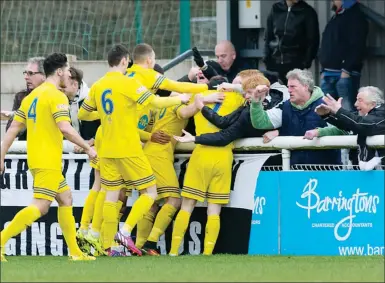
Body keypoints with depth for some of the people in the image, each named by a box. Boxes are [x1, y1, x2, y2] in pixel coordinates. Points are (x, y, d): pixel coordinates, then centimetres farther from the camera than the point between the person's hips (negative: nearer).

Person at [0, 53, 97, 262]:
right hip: (48, 161, -9)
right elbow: (65, 128, -20)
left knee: (65, 198, 16)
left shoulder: (32, 96, 15)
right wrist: (88, 148, -11)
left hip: (36, 159, 9)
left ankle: (75, 252, 18)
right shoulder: (57, 96, -10)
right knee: (40, 206, -13)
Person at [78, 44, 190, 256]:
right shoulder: (128, 83, -11)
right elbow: (157, 102, -16)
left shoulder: (98, 86, 7)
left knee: (111, 197, 10)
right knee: (150, 193, 2)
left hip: (107, 150, 6)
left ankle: (107, 246, 7)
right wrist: (180, 99, 1)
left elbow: (82, 114, 16)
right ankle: (125, 232, -13)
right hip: (129, 150, -6)